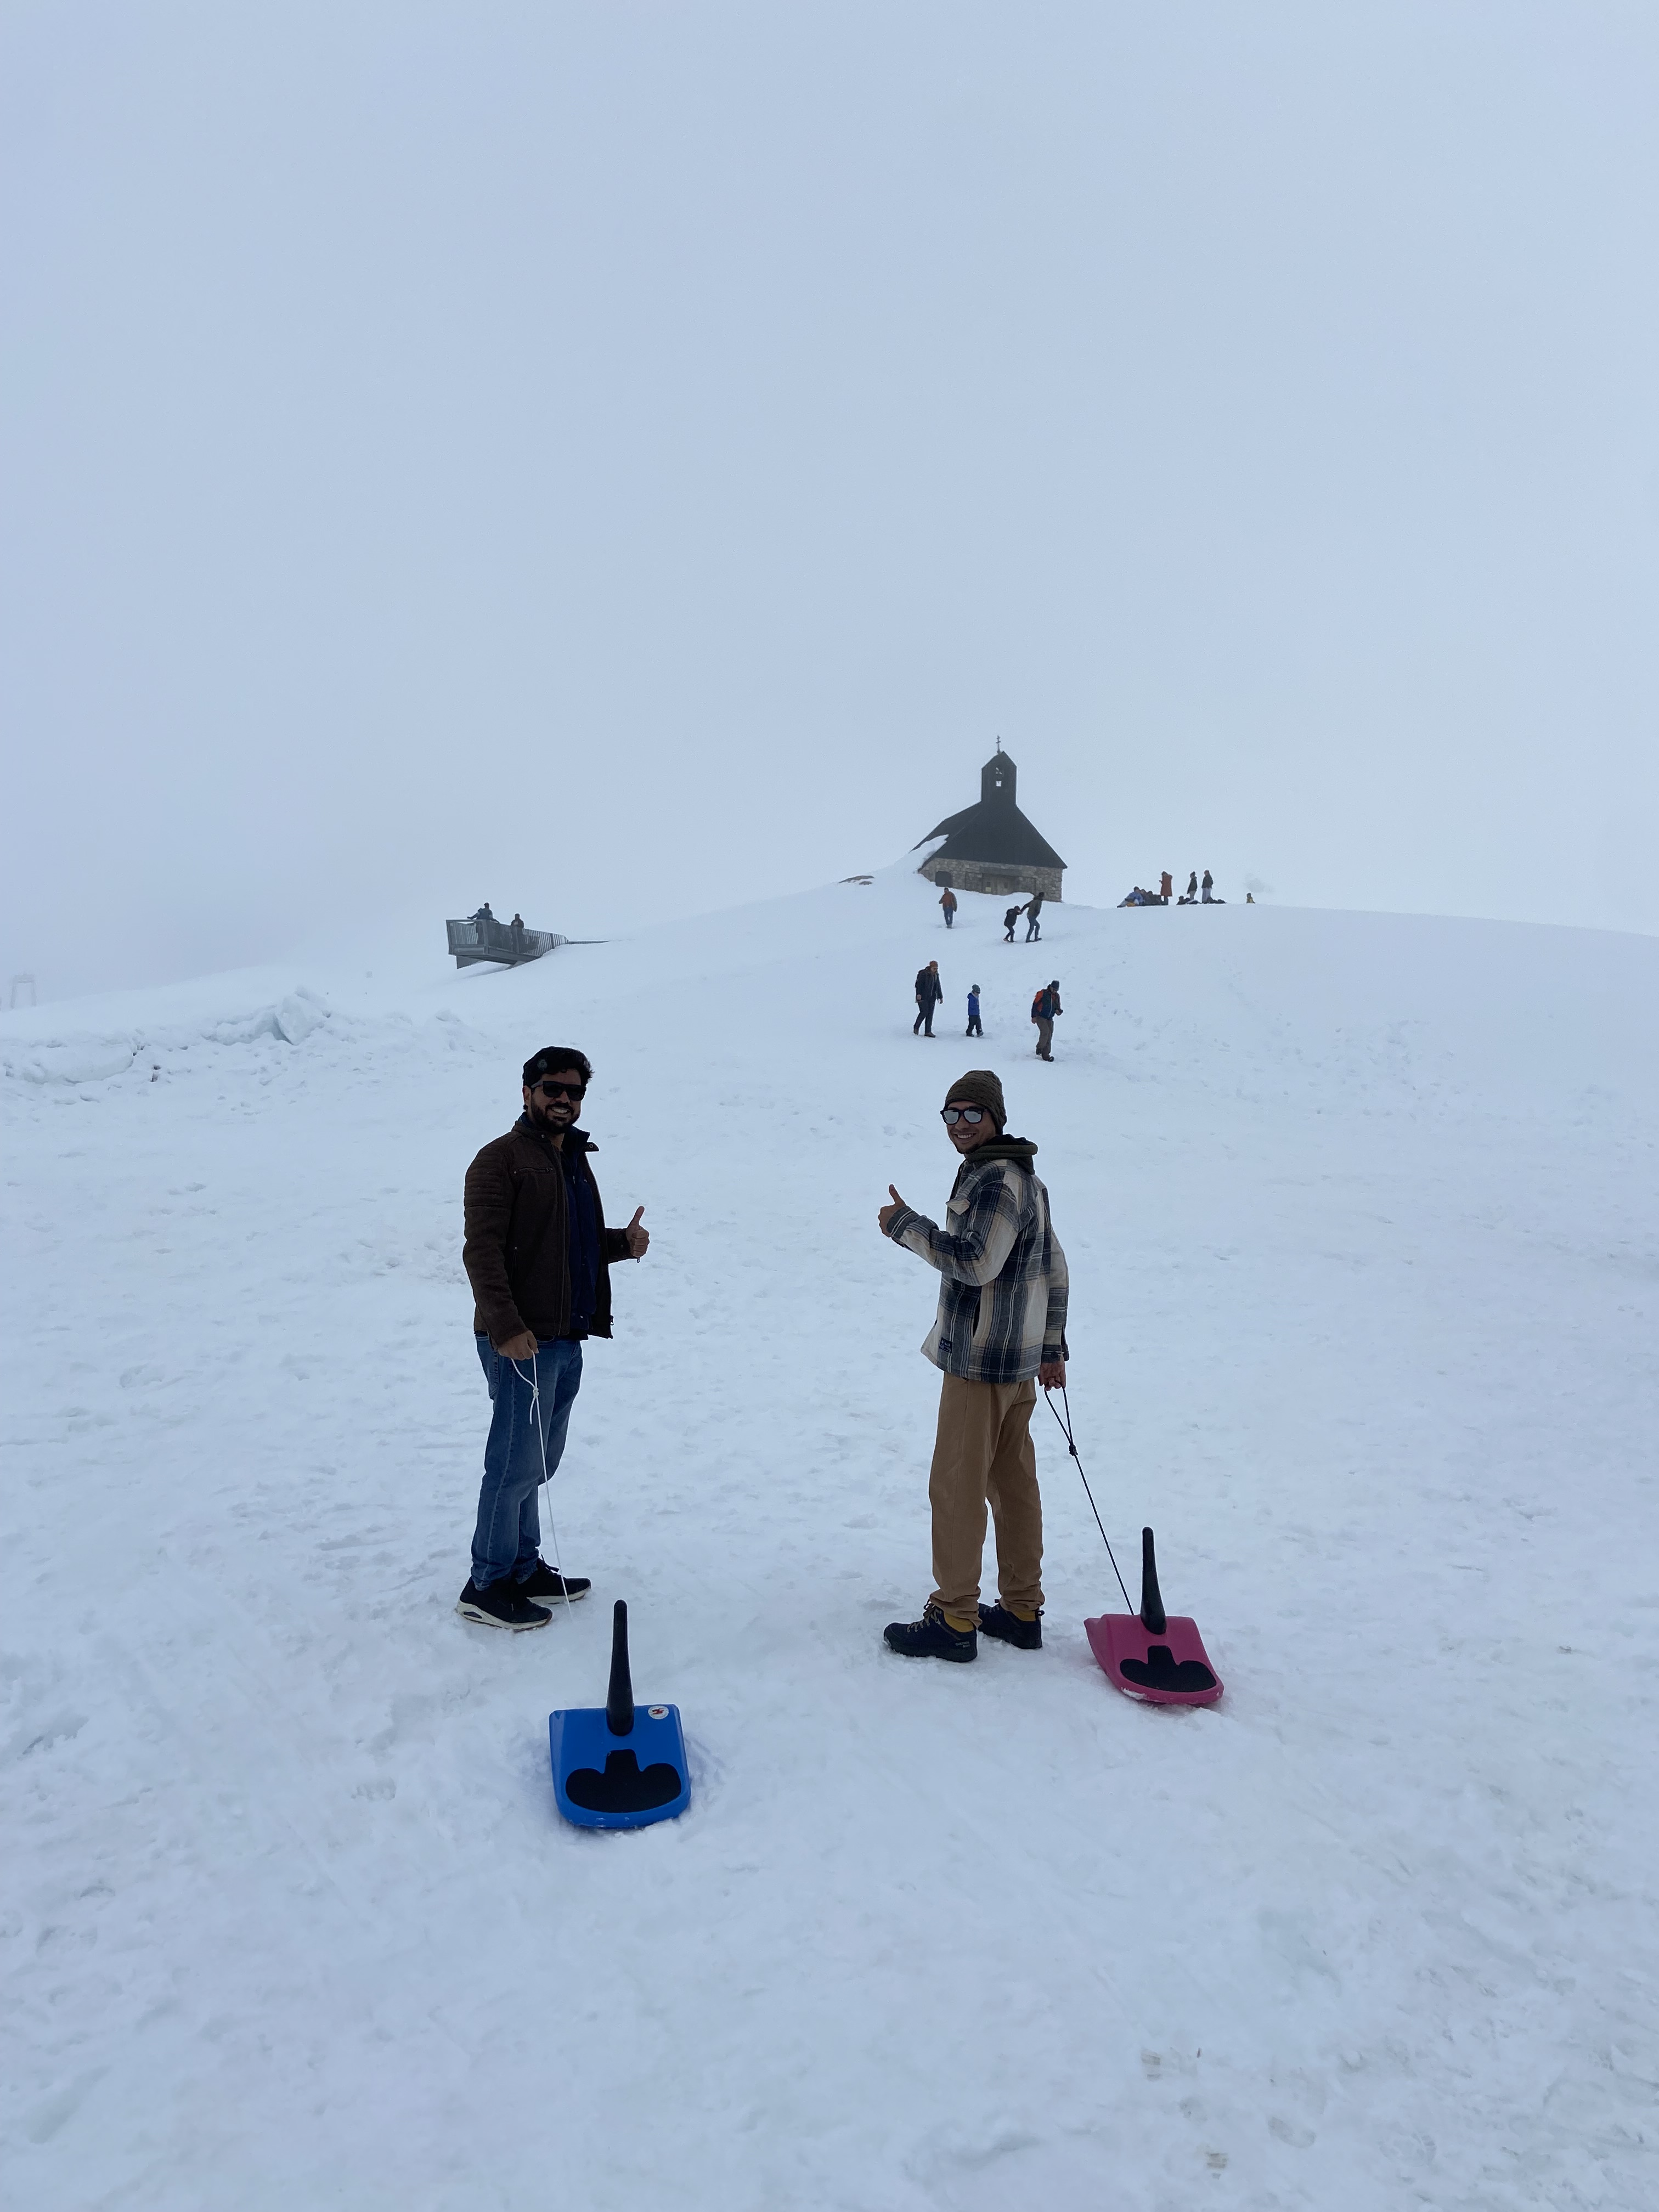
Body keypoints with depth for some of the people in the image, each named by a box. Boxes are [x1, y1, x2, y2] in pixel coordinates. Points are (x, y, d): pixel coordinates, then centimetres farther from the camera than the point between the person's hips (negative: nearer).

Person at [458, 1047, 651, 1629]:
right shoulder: (502, 1159, -9)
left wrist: (622, 1242, 7)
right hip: (521, 1341, -8)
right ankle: (486, 1586, 8)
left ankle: (523, 1568, 28)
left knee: (536, 1462, 16)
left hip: (567, 1340, 9)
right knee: (518, 1463, -4)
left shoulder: (574, 1161, 18)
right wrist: (506, 1327, -25)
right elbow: (482, 1250, -17)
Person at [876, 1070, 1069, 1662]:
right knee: (1014, 1485, 15)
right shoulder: (1025, 1179, 15)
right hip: (1018, 1362, 10)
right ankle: (1022, 1611, 24)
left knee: (957, 1488, -1)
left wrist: (905, 1225, -17)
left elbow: (976, 1262, -26)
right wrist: (1052, 1350, 22)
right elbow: (1054, 1270, 19)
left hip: (980, 1363, -10)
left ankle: (954, 1620, 8)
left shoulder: (996, 1180, -17)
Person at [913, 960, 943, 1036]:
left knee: (930, 1014, 2)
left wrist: (940, 997, 21)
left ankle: (928, 1032, 3)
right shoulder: (923, 974, -10)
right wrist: (919, 994, -28)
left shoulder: (936, 975, 13)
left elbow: (938, 987, 21)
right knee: (924, 1012, -13)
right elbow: (919, 984, -17)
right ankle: (916, 1027, 9)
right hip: (923, 997, -7)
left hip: (932, 998, 7)